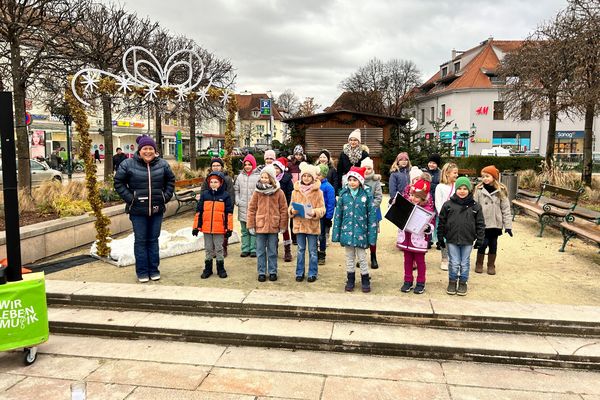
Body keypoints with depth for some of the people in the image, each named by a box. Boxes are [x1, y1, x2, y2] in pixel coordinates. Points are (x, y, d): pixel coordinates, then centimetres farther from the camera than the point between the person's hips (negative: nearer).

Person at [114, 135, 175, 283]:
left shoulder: (162, 164, 2)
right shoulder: (128, 164, -6)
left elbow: (170, 181, 15)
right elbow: (118, 182, 1)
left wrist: (166, 197, 4)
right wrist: (129, 198, -7)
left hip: (157, 209, 2)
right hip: (138, 210, -2)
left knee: (153, 240, 12)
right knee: (140, 241, 5)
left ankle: (154, 270, 22)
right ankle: (142, 272, 16)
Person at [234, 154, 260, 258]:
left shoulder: (258, 176, -4)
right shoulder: (240, 176, 9)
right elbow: (236, 190, 14)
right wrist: (237, 200, 1)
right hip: (242, 207, 4)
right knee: (244, 230, 10)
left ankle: (253, 249, 9)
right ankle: (245, 249, 17)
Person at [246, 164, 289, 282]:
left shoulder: (279, 192, -2)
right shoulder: (257, 192, 0)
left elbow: (284, 210, 1)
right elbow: (251, 209, 1)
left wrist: (282, 226, -2)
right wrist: (251, 226, -2)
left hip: (273, 227, -1)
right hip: (260, 226, 1)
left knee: (272, 252, 10)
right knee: (260, 251, 9)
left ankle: (272, 272, 22)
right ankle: (262, 272, 19)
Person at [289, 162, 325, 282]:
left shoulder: (318, 192, -5)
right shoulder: (295, 191, 3)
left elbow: (322, 209, -4)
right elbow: (291, 207, 8)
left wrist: (315, 212, -23)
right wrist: (292, 211, -13)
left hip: (312, 225, -2)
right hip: (299, 224, 2)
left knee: (312, 251, 7)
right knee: (300, 250, 12)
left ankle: (312, 273, 19)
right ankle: (299, 272, 23)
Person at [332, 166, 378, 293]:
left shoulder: (366, 195, -5)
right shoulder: (344, 195, 0)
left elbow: (372, 216, -4)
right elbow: (338, 215, 3)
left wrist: (371, 235, -7)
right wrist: (336, 233, 1)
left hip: (360, 232, -2)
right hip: (347, 231, 2)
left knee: (362, 258, 6)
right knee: (349, 257, 13)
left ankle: (365, 281, 23)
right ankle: (350, 280, 27)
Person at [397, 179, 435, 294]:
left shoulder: (427, 209, -13)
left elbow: (431, 224, -12)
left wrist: (428, 228, -33)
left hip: (419, 240, -4)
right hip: (406, 238, 4)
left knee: (420, 261, 10)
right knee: (407, 260, 14)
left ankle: (420, 283, 22)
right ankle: (408, 281, 25)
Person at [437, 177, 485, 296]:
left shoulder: (475, 206, 0)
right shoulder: (448, 205, -2)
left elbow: (480, 224, 4)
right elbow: (442, 222, 3)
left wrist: (479, 239, 2)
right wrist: (440, 238, 4)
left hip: (468, 241, 1)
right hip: (452, 239, 0)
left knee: (465, 263, 10)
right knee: (454, 263, 6)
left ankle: (463, 283, 27)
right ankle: (452, 282, 24)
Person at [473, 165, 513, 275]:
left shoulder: (501, 191, -1)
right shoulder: (479, 190, -4)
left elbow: (506, 209, 1)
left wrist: (508, 225, -2)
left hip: (496, 223, 2)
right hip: (482, 223, -1)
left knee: (493, 245, 10)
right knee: (483, 244, 2)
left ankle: (491, 265, 26)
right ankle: (479, 264, 22)